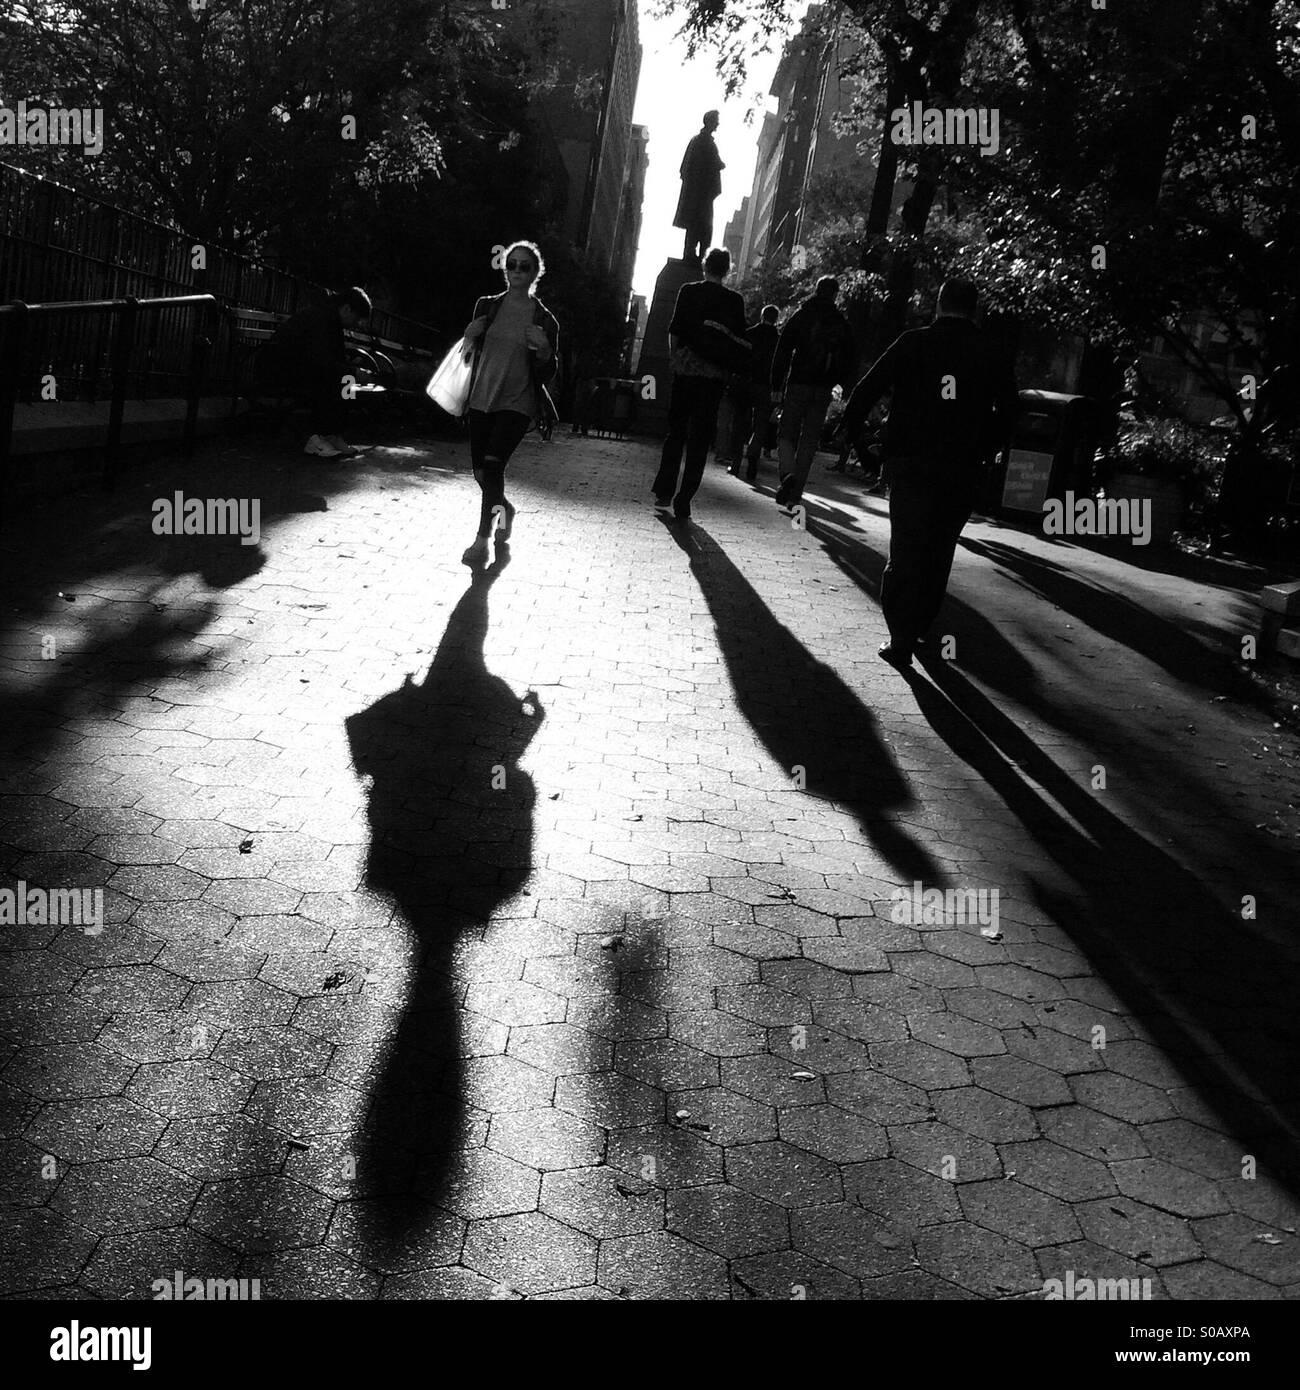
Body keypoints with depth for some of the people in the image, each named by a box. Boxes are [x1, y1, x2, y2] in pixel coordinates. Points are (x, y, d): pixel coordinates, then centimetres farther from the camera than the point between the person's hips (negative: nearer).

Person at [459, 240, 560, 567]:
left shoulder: (544, 319, -3)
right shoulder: (487, 306, 6)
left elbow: (547, 375, -1)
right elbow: (472, 352, 18)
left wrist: (544, 350, -21)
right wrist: (469, 337, -4)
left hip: (517, 403, -4)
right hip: (481, 399, 5)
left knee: (492, 464, -21)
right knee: (481, 471, 10)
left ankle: (482, 540, -16)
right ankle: (504, 510, 41)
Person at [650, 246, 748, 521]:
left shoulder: (688, 292, 1)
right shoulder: (734, 300, 1)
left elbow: (674, 331, 1)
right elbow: (741, 343, 0)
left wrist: (675, 357, 11)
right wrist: (729, 366, 7)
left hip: (685, 368, 1)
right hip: (715, 375, -1)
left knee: (676, 432, 13)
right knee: (700, 439, 3)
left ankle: (664, 490, 12)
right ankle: (683, 500, 0)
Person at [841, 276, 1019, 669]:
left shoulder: (912, 343, 0)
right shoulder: (992, 355, 6)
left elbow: (866, 390, -5)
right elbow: (1008, 412, 5)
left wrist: (852, 431, 7)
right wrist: (981, 451, 14)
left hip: (909, 464, -2)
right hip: (962, 471, 2)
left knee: (905, 550, 2)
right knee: (938, 552, 15)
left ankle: (901, 641, -5)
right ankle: (918, 629, 22)